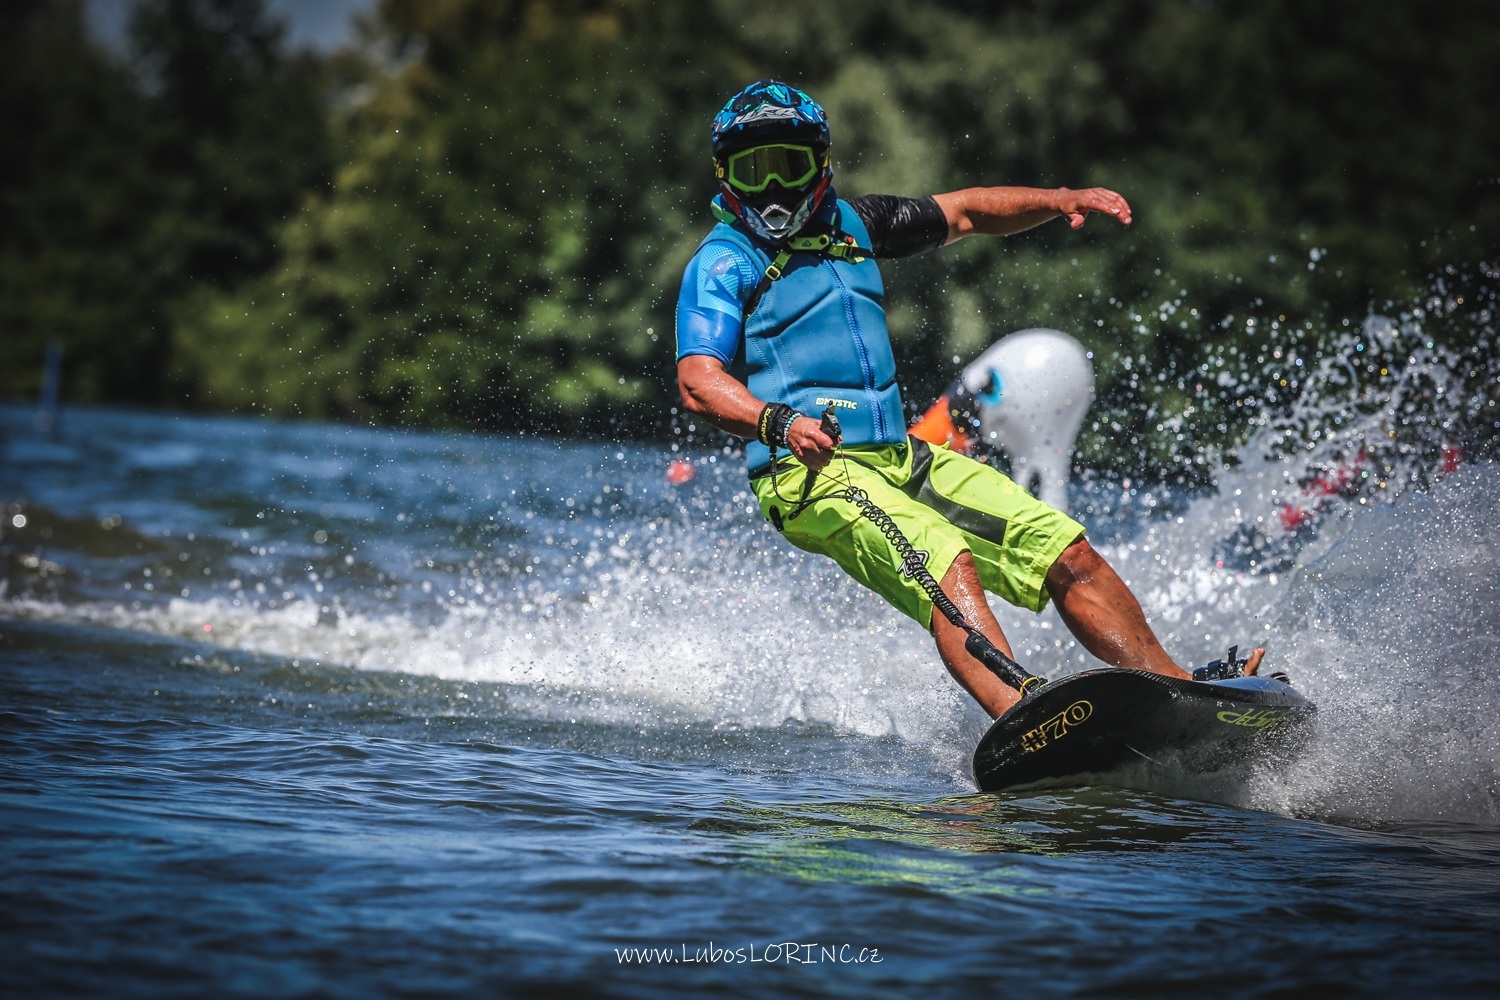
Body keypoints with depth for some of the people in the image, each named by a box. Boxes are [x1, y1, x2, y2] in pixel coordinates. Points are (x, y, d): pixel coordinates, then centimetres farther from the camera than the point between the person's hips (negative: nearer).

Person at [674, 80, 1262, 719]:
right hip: (811, 474, -7)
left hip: (900, 458, 7)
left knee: (1067, 552, -2)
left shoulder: (849, 224, 17)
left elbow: (963, 213, 28)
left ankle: (1178, 690, 1)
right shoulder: (721, 264, -3)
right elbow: (699, 383, -17)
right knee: (945, 562, -33)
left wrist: (1061, 202, 12)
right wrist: (778, 423, -36)